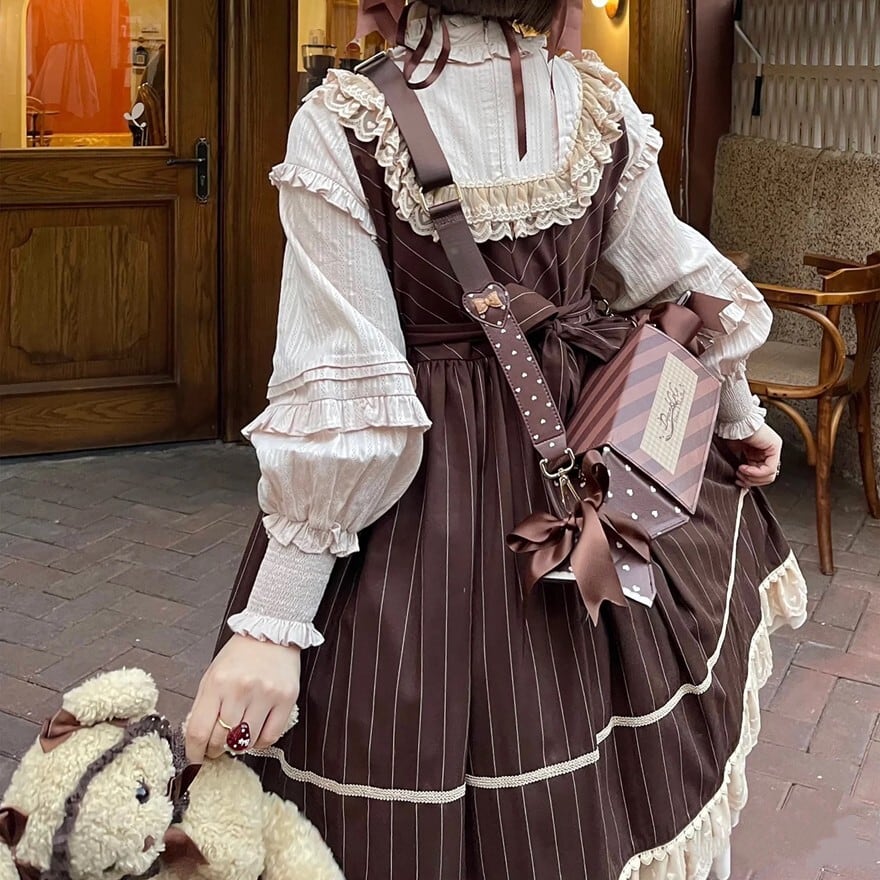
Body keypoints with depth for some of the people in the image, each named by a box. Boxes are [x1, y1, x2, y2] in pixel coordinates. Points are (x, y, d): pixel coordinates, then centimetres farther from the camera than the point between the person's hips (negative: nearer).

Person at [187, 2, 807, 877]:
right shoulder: (602, 102, -6)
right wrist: (738, 415, 25)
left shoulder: (340, 125, -19)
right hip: (583, 464, 5)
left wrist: (273, 622, -20)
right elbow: (681, 288, 6)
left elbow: (343, 395, -23)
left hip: (416, 490, -4)